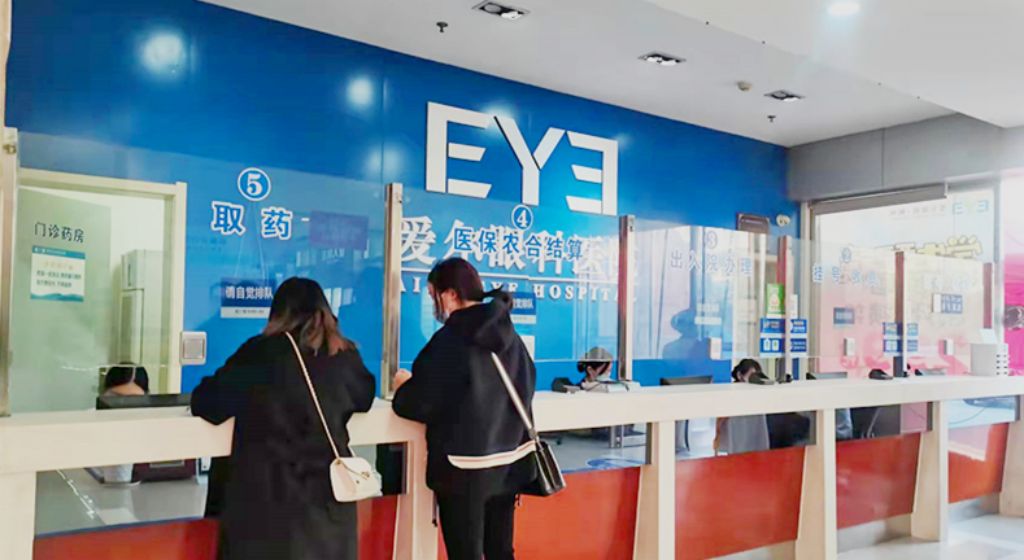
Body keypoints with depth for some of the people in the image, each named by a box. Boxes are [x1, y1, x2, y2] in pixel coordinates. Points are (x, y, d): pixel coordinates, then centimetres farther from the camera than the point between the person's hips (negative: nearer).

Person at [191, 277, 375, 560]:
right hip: (328, 489, 3)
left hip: (266, 490, -3)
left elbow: (209, 404, -2)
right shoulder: (345, 356, 3)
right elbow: (365, 398, 20)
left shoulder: (259, 352, -6)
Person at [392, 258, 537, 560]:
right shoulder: (510, 336, 4)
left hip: (464, 467, -6)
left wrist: (405, 385, 7)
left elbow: (421, 405, -13)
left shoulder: (450, 340, -16)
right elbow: (525, 386, 15)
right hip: (509, 462, 7)